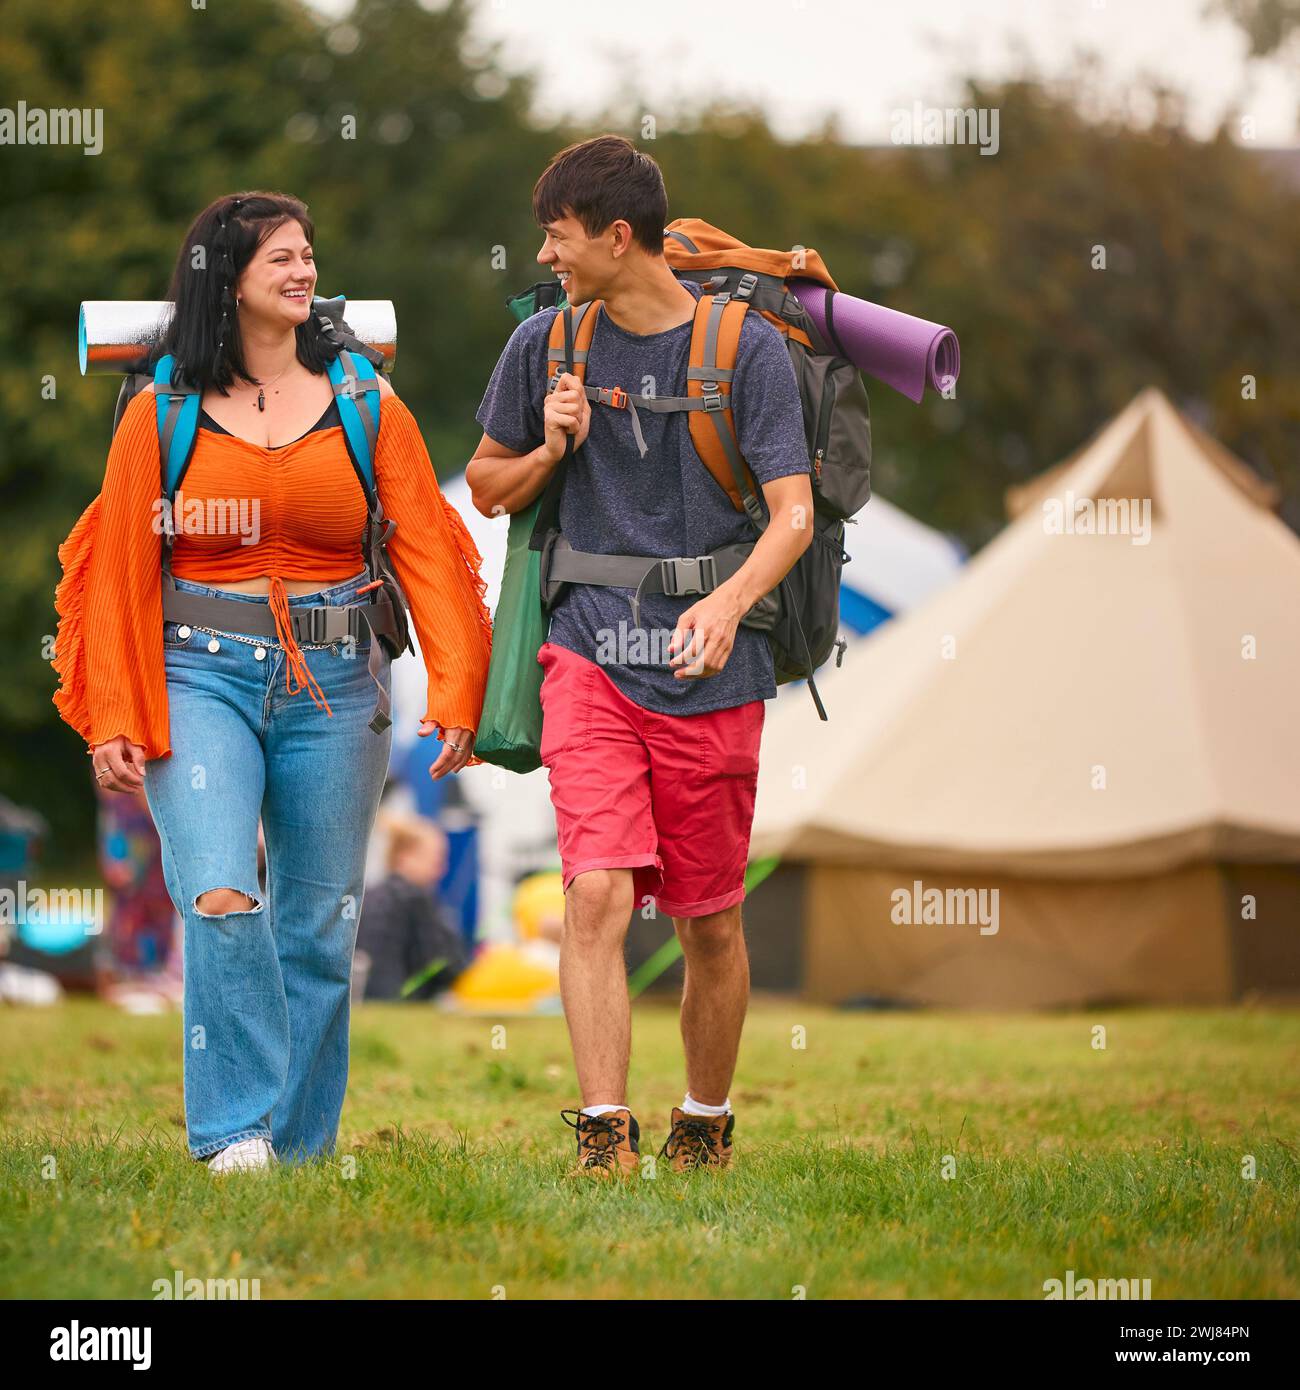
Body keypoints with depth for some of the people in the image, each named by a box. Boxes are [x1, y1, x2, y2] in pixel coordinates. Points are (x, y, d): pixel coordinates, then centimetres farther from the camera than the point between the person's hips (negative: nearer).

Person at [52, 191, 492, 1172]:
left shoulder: (367, 407, 6)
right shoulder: (163, 414, 3)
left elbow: (425, 552, 1)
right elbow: (119, 572, 4)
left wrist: (455, 691, -9)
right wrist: (112, 719, -1)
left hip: (334, 683, 2)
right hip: (202, 677, -2)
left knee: (320, 922, 5)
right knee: (222, 900, -18)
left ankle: (302, 1144, 17)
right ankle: (238, 1130, -7)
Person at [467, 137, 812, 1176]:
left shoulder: (748, 350, -3)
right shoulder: (547, 344, 7)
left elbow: (793, 514, -9)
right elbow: (487, 488, 19)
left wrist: (730, 602, -28)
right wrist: (551, 448, -3)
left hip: (711, 673, -1)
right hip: (591, 654, 1)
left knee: (710, 924, 8)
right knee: (597, 893, -16)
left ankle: (706, 1124, 28)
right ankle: (604, 1136, -17)